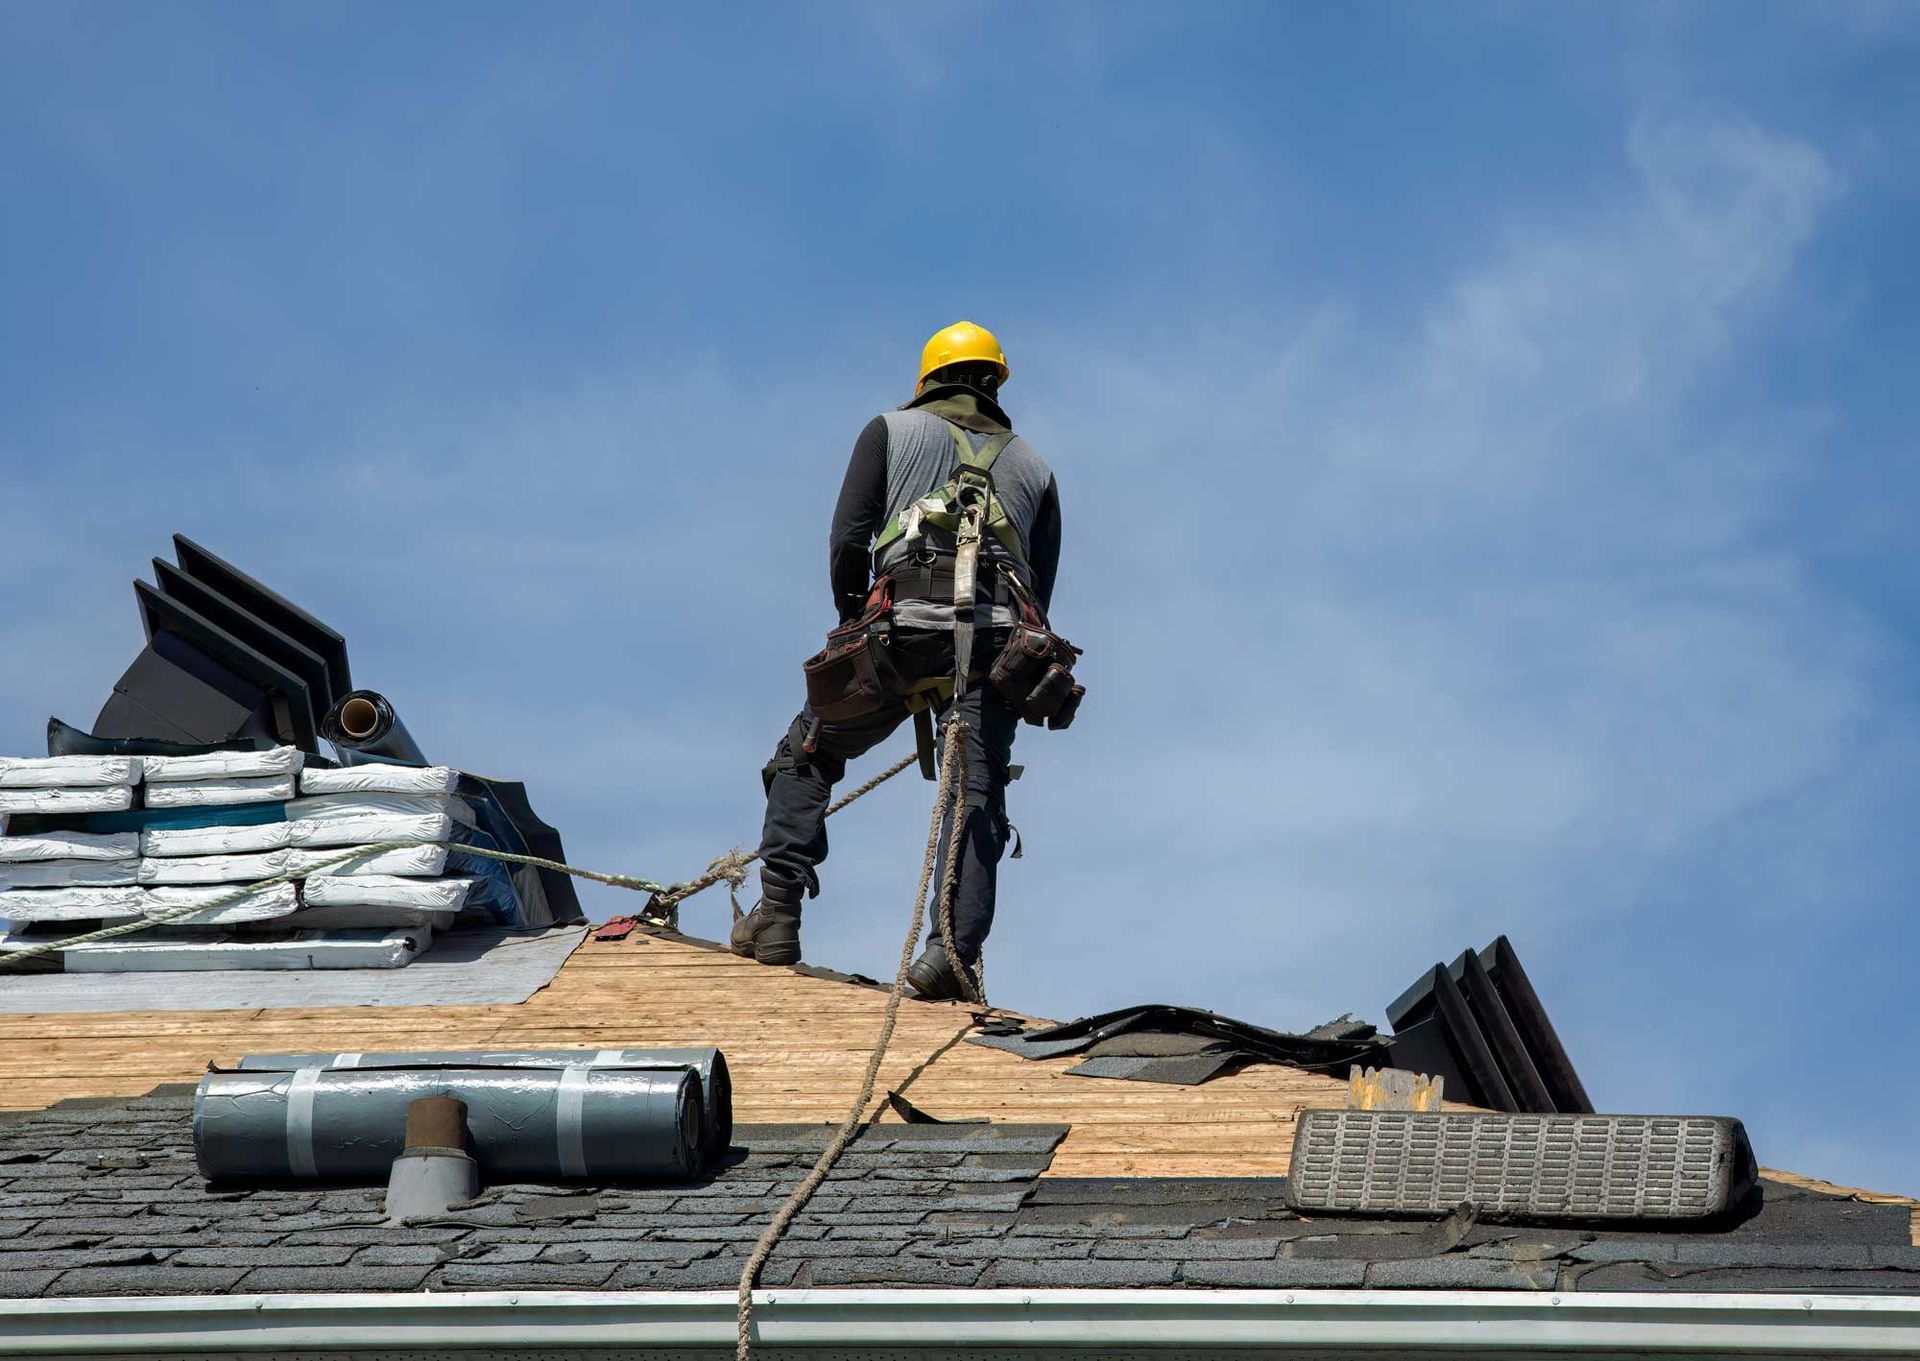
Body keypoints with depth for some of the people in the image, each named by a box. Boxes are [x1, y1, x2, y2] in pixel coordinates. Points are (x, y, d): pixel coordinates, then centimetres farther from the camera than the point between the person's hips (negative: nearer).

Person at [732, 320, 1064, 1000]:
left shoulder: (892, 432, 19)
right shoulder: (1032, 465, 27)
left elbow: (848, 539, 6)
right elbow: (1042, 589, 21)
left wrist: (854, 626, 15)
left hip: (906, 623, -2)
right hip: (999, 636, 2)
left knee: (804, 758, 14)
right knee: (978, 798, -1)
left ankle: (778, 916, 4)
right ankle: (953, 951, -18)